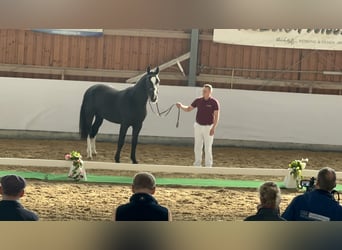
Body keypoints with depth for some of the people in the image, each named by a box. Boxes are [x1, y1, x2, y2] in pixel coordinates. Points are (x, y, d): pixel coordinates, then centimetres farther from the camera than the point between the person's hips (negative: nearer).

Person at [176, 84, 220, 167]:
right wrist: (181, 106, -15)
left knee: (208, 148, -2)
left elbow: (216, 116, -15)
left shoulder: (214, 102, -12)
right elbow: (188, 109, 6)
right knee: (197, 147, 7)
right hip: (198, 126, 4)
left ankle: (208, 165, 8)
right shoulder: (198, 100, 0)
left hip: (208, 127, -4)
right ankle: (197, 164, 18)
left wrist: (213, 128, -24)